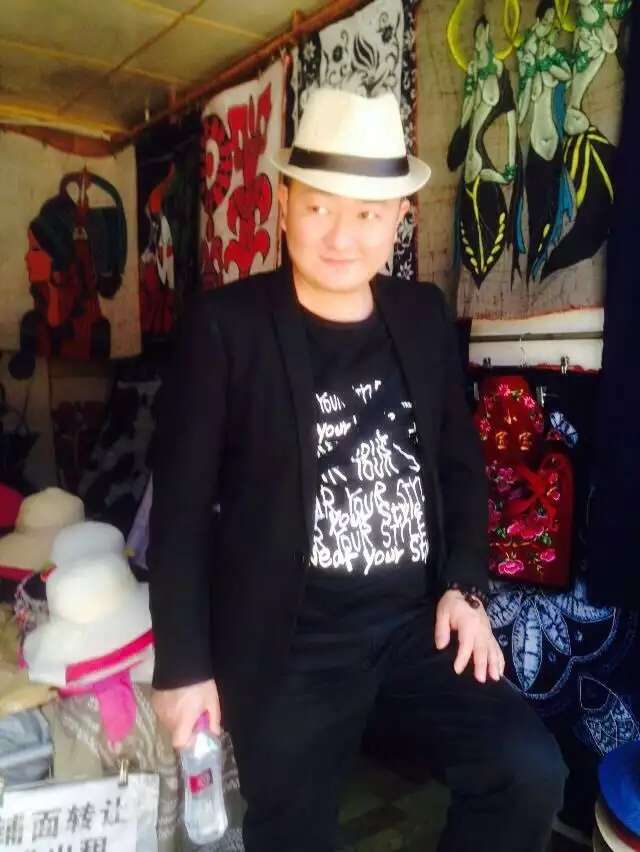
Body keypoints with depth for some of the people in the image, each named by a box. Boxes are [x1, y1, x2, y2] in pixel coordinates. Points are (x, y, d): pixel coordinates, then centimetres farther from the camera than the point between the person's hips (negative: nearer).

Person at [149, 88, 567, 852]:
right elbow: (181, 503, -9)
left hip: (415, 624, 4)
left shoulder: (423, 316, 4)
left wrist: (464, 584, 1)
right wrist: (183, 666, -7)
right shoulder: (225, 326, -10)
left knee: (531, 773, -8)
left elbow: (461, 462, 12)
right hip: (289, 646, -3)